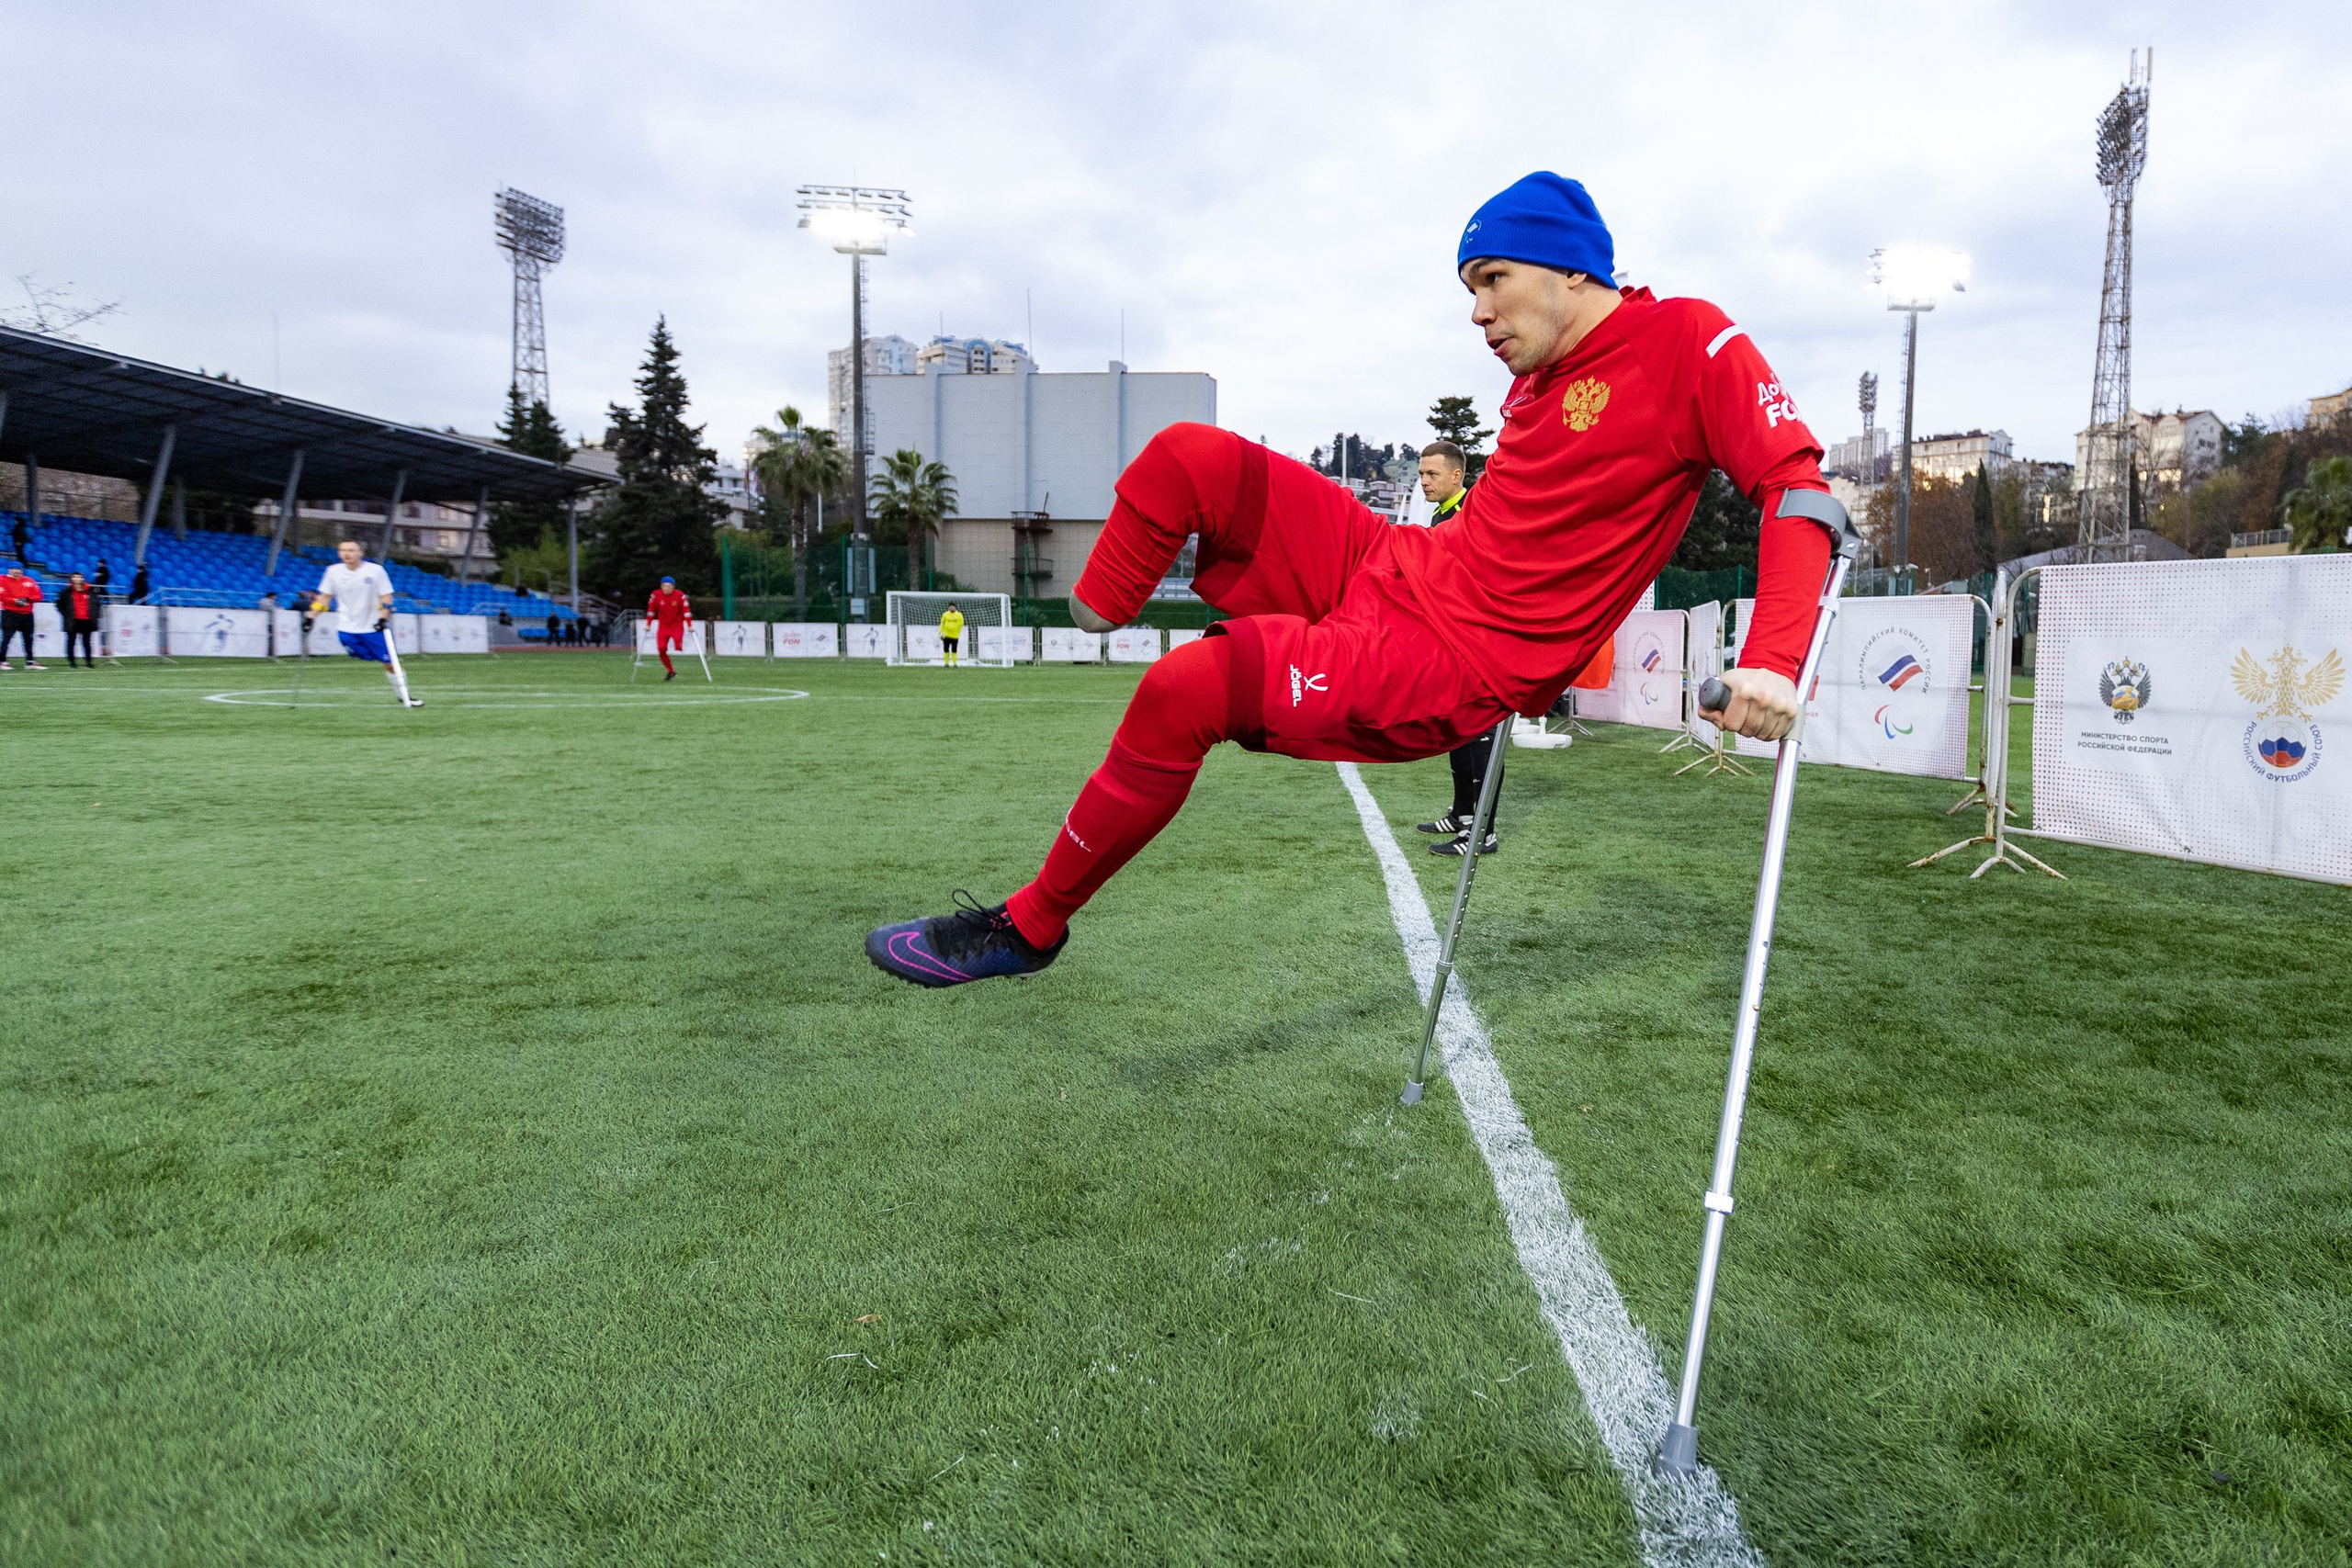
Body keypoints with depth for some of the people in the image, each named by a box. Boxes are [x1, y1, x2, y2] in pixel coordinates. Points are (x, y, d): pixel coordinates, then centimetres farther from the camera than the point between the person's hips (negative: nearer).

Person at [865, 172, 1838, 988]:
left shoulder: (1685, 342, -5)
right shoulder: (1537, 382, 16)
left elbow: (1795, 479, -13)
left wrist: (1772, 663, -26)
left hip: (1450, 668, -8)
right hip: (1393, 567, 8)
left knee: (1188, 687, -27)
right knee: (1190, 458, -6)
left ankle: (1030, 925, -11)